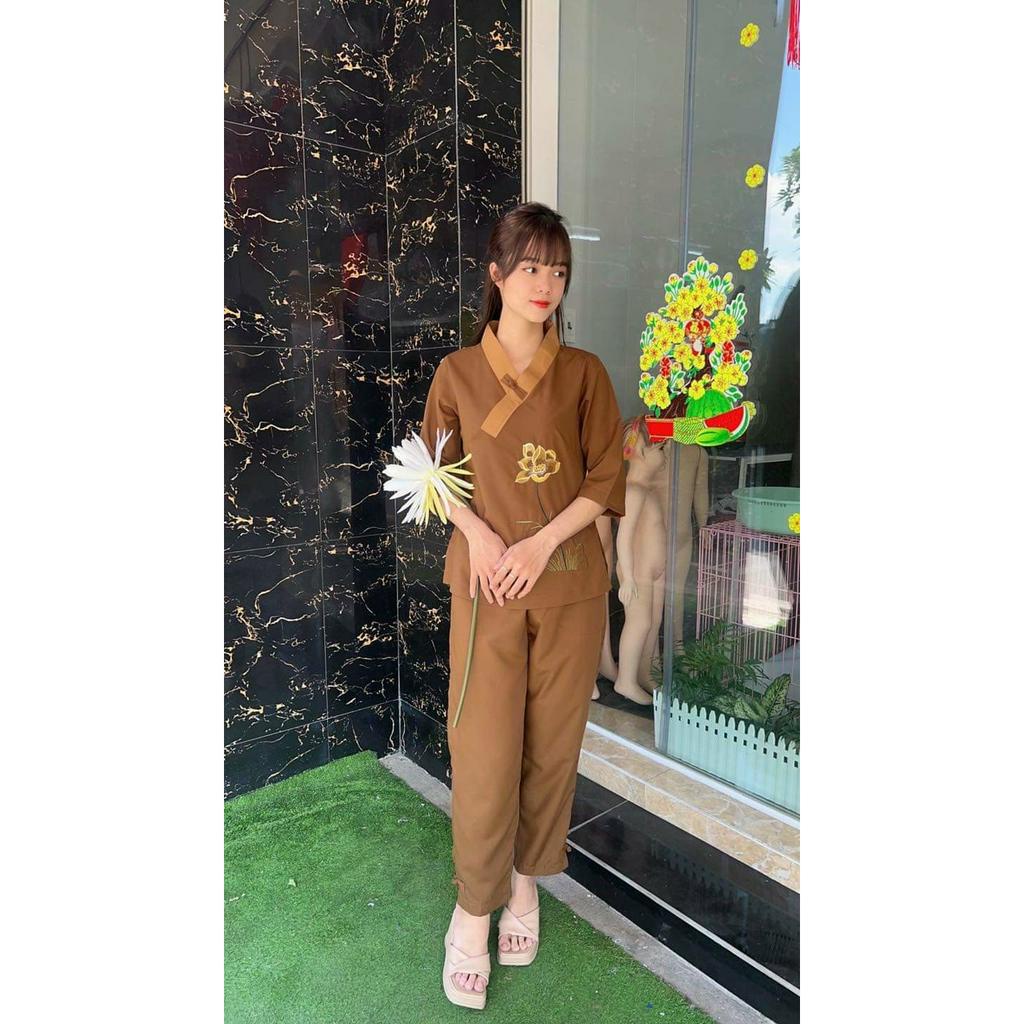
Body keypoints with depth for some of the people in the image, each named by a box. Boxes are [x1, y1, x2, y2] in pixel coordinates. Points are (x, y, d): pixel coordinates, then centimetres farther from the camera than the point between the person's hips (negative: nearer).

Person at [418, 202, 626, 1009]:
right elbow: (440, 471, 8)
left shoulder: (585, 372, 1)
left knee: (552, 744, 12)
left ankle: (526, 881, 36)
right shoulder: (458, 372, 1)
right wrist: (479, 533, -10)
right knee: (485, 752, 4)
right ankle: (475, 908, 27)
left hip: (570, 583, 1)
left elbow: (607, 479, -1)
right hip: (487, 584, -1)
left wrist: (542, 544, -13)